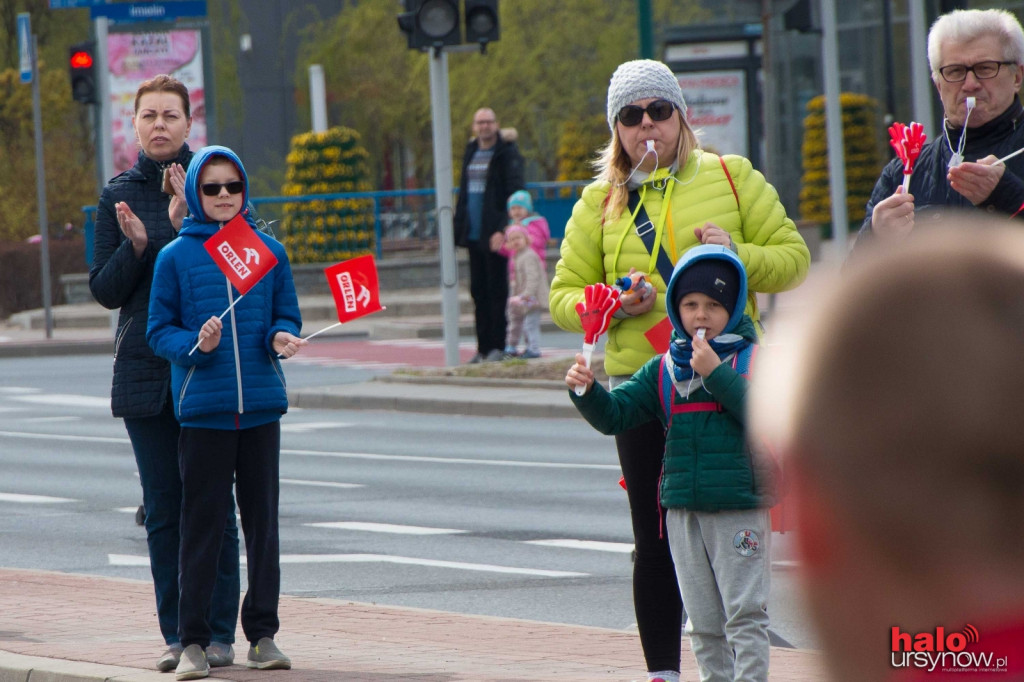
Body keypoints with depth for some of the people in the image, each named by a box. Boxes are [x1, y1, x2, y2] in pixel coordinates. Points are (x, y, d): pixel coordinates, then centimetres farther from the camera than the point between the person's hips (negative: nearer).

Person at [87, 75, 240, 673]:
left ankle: (219, 631, 3)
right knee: (163, 508, 5)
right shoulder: (120, 196, 8)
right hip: (145, 370, 3)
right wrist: (135, 244, -11)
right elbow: (105, 289, 6)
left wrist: (185, 225, -20)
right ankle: (178, 634, 10)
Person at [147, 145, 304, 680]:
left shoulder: (268, 252, 8)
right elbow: (158, 331, 2)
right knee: (201, 521, -1)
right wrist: (195, 346, -16)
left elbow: (287, 316, 12)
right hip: (202, 408, -2)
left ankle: (262, 634, 13)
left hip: (261, 405, 2)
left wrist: (282, 337, -10)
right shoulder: (175, 256, 1)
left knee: (262, 519, 5)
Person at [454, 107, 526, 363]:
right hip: (474, 234, 7)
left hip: (494, 234, -7)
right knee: (478, 291, 8)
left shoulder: (507, 153, -6)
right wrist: (459, 225, 14)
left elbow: (515, 189, -12)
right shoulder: (470, 152, 16)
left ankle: (498, 346, -1)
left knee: (496, 289, -4)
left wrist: (507, 228, -21)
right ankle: (483, 347, 12)